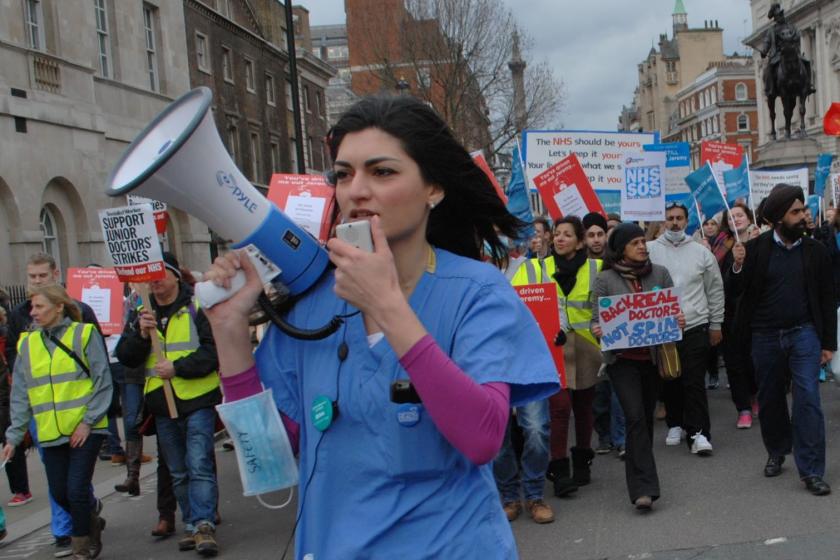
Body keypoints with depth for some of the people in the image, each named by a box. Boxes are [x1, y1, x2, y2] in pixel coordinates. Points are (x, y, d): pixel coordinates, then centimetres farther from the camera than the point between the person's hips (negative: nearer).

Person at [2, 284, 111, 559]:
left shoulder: (84, 334, -5)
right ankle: (91, 521, 39)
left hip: (85, 430, -4)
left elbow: (103, 382, -6)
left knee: (77, 490, -6)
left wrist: (88, 421, -12)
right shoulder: (27, 343, 7)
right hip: (50, 433, 5)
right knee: (59, 493, 11)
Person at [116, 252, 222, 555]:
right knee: (178, 473, 13)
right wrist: (141, 334, -14)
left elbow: (213, 350, -14)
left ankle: (203, 524, -8)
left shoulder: (198, 308, -7)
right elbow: (125, 357, 4)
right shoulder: (141, 315, 10)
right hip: (162, 406, 6)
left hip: (197, 400, -6)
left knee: (199, 465, -11)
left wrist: (178, 367, -20)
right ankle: (192, 524, 23)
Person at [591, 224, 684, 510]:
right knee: (635, 416, -13)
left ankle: (639, 480, 29)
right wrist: (597, 330, -22)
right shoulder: (605, 279, -2)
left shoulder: (660, 273, 4)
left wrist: (679, 321, -14)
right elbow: (596, 318, 0)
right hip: (622, 358, -3)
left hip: (654, 356, 3)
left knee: (647, 417, 12)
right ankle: (644, 487, -13)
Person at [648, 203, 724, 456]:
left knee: (694, 381, -3)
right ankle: (675, 424, 26)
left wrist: (715, 324, 9)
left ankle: (698, 432, 0)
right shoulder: (650, 250, 1)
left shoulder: (701, 252, 4)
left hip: (695, 327, -1)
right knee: (669, 381, 11)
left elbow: (715, 290, 9)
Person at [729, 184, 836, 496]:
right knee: (770, 399, 14)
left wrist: (828, 342, 2)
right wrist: (738, 266, -22)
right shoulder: (756, 248, -3)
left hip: (804, 333, -1)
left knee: (807, 399, -8)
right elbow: (737, 289, -2)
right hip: (765, 336, 1)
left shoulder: (815, 251, -1)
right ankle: (777, 453, 35)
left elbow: (827, 298, 3)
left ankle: (811, 471, -2)